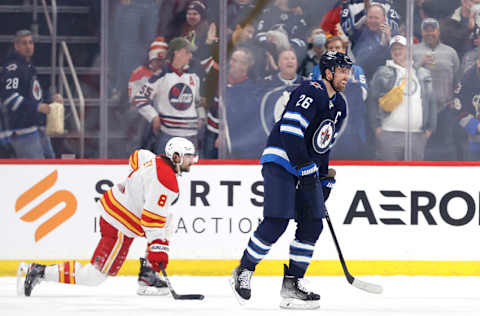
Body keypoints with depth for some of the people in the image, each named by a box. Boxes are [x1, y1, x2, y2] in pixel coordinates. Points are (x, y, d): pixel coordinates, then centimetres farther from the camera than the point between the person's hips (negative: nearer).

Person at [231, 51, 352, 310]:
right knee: (276, 222, -16)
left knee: (312, 225, 0)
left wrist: (325, 179, 21)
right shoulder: (310, 92, -16)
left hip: (307, 167, 9)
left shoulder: (339, 106, 13)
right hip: (281, 161, -9)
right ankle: (243, 272, 1)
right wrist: (306, 167, -24)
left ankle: (292, 284, 6)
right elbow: (289, 131, -24)